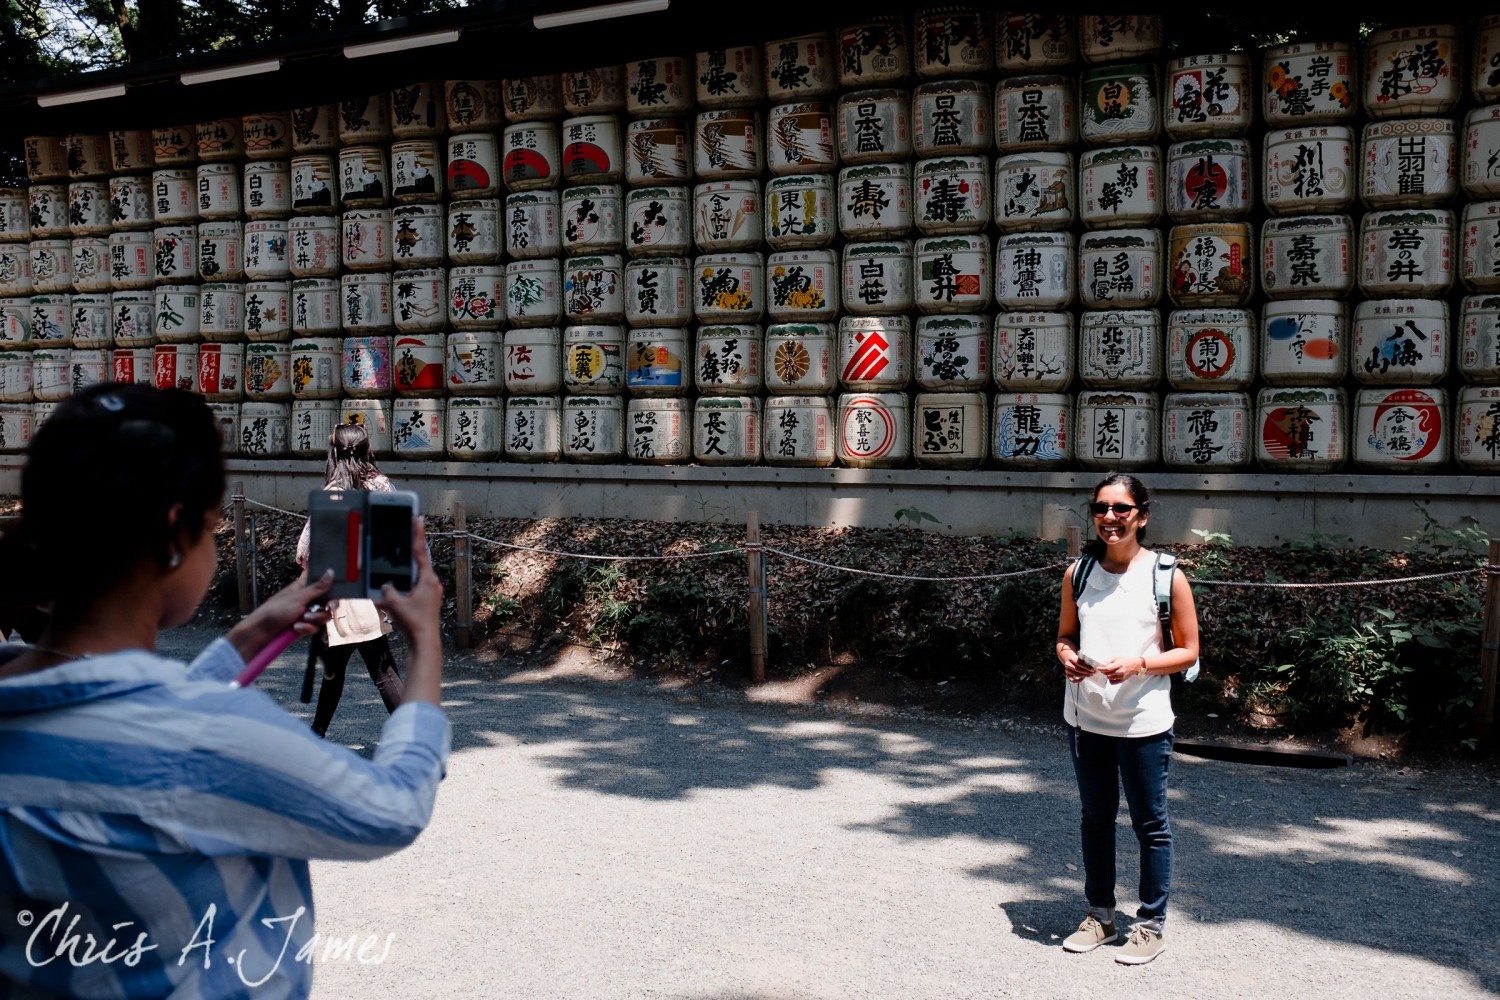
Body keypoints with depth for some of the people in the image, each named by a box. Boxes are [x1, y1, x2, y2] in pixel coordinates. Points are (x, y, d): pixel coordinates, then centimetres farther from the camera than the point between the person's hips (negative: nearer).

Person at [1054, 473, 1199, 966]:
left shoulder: (1166, 577, -9)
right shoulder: (1078, 573, 2)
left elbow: (1188, 651, -5)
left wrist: (1138, 663, -21)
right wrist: (1067, 656, -11)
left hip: (1143, 722, -4)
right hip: (1085, 717, 4)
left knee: (1150, 824, 8)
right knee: (1096, 817, 16)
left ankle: (1151, 925, 24)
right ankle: (1100, 915, 32)